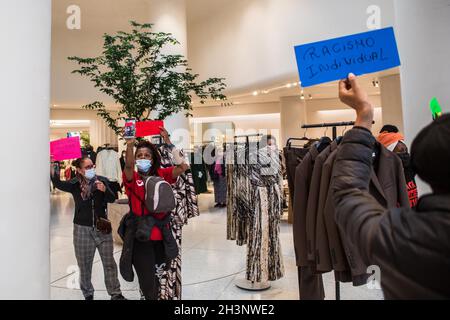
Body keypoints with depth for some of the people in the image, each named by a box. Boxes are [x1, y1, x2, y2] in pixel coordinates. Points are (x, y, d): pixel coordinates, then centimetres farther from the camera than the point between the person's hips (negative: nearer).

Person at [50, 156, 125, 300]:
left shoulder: (102, 180, -1)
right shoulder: (75, 184, -3)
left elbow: (112, 199, -9)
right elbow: (59, 184, -20)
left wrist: (104, 190, -29)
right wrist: (51, 168, -35)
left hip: (102, 228, 1)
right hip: (82, 229, 0)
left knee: (109, 263, 7)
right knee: (84, 265, 12)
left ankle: (115, 293, 20)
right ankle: (88, 294, 31)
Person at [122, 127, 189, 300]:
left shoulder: (161, 174, 1)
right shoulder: (132, 178, -4)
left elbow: (183, 167, -13)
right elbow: (128, 166, -26)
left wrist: (168, 143, -16)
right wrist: (129, 145, -40)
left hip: (160, 233, 2)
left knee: (157, 275, 20)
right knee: (147, 281, 7)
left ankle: (154, 294, 45)